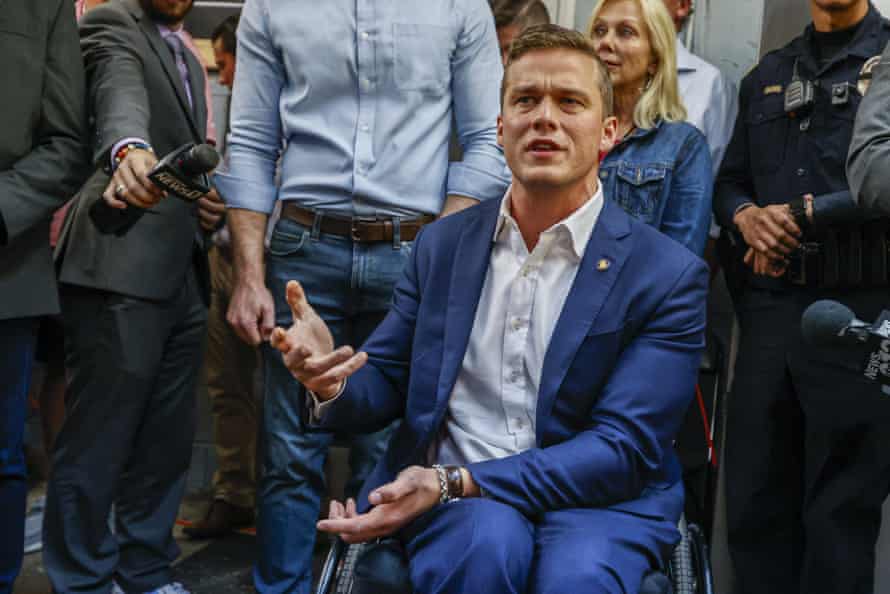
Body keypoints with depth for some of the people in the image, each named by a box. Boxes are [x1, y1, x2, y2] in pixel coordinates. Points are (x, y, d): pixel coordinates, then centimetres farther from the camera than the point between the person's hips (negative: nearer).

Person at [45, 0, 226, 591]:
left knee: (167, 443, 11)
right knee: (97, 444, -3)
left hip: (182, 273, 8)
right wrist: (130, 150, -47)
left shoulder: (188, 58, 22)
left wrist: (213, 201, 9)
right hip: (123, 269, -8)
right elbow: (121, 95, -25)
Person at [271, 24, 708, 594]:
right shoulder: (443, 244, 8)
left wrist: (456, 482, -22)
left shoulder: (669, 275, -4)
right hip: (450, 502, 2)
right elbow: (386, 382, 13)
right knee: (489, 541, -33)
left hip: (597, 501, -1)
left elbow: (624, 449, -11)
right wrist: (334, 383, -13)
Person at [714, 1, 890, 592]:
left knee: (842, 515, 4)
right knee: (754, 501, 8)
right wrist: (746, 217, -2)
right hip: (769, 306, 5)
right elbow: (731, 181, 19)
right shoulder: (766, 76, 18)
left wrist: (803, 212, -9)